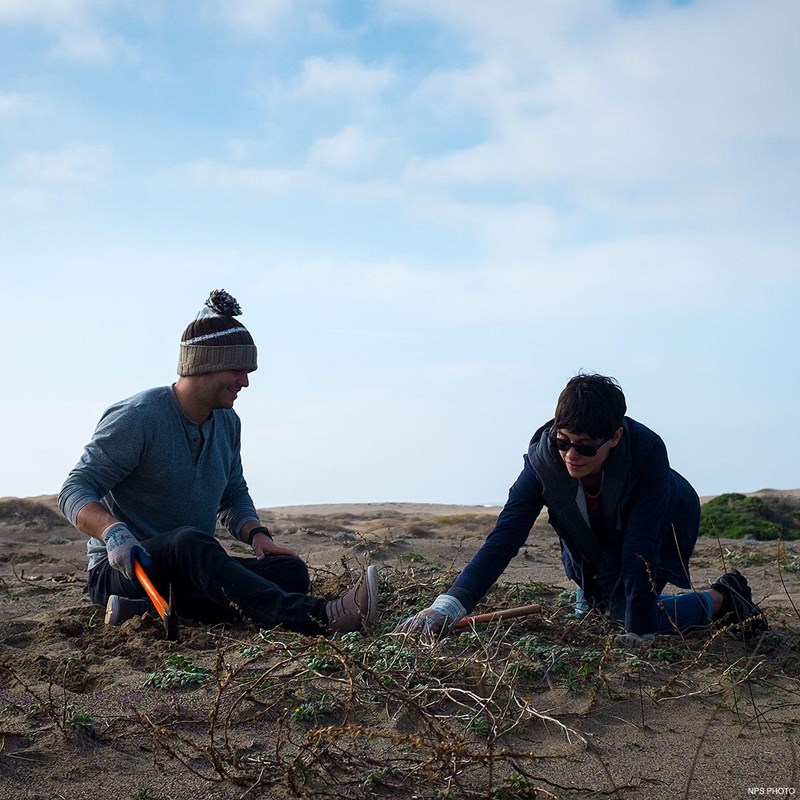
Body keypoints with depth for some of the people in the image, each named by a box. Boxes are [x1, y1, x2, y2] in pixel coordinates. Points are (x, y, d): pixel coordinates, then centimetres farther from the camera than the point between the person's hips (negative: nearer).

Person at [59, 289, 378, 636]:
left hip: (190, 568, 7)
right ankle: (316, 617, -54)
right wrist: (113, 531, -35)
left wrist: (256, 533, -1)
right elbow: (75, 490, -13)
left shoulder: (227, 423, 10)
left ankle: (148, 609, -33)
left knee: (291, 570, -18)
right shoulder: (137, 418, -12)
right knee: (190, 542, -39)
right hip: (121, 569, -7)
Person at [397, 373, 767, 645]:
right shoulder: (543, 457, -33)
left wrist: (637, 635, -42)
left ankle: (722, 599, 5)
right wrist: (448, 605, -49)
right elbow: (505, 534, -37)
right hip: (592, 541, 3)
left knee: (627, 610, -18)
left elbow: (641, 547, -41)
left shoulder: (647, 451, -41)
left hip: (664, 522, -3)